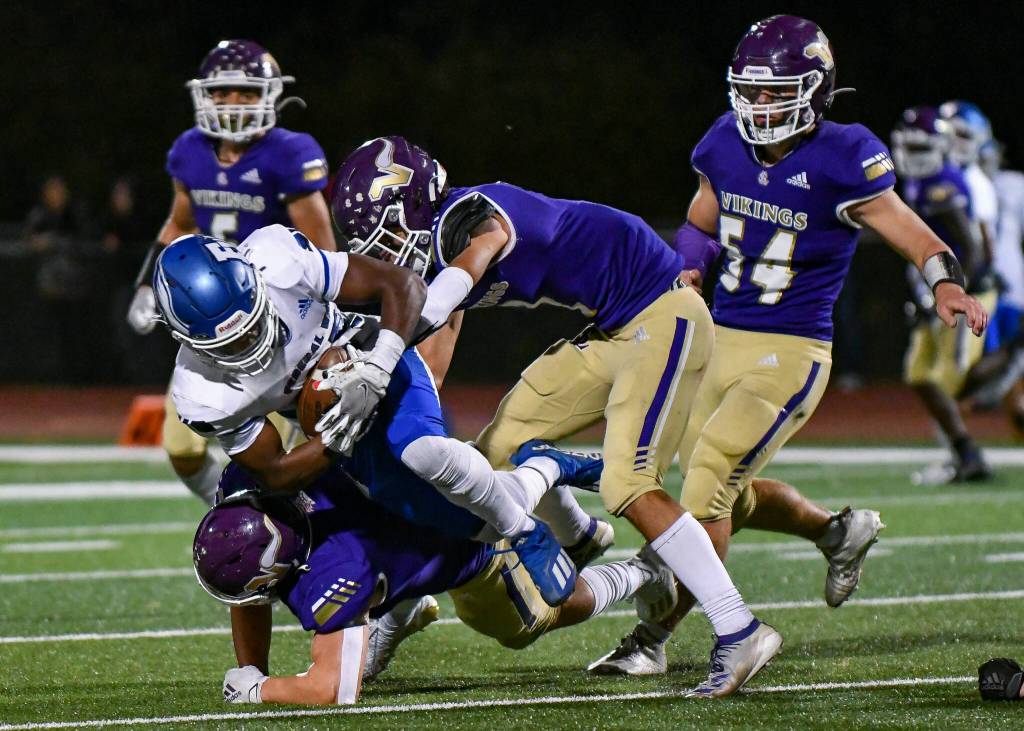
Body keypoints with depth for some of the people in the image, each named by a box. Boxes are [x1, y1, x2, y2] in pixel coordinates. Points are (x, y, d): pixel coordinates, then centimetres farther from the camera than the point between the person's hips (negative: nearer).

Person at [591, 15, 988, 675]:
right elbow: (699, 227, 20)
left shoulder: (841, 161, -14)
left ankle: (653, 638, -7)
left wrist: (949, 288, -34)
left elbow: (917, 238, -14)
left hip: (790, 355, -7)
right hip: (720, 342, 7)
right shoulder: (727, 147, 3)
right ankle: (838, 530, 41)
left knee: (708, 482, -16)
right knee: (727, 497, 16)